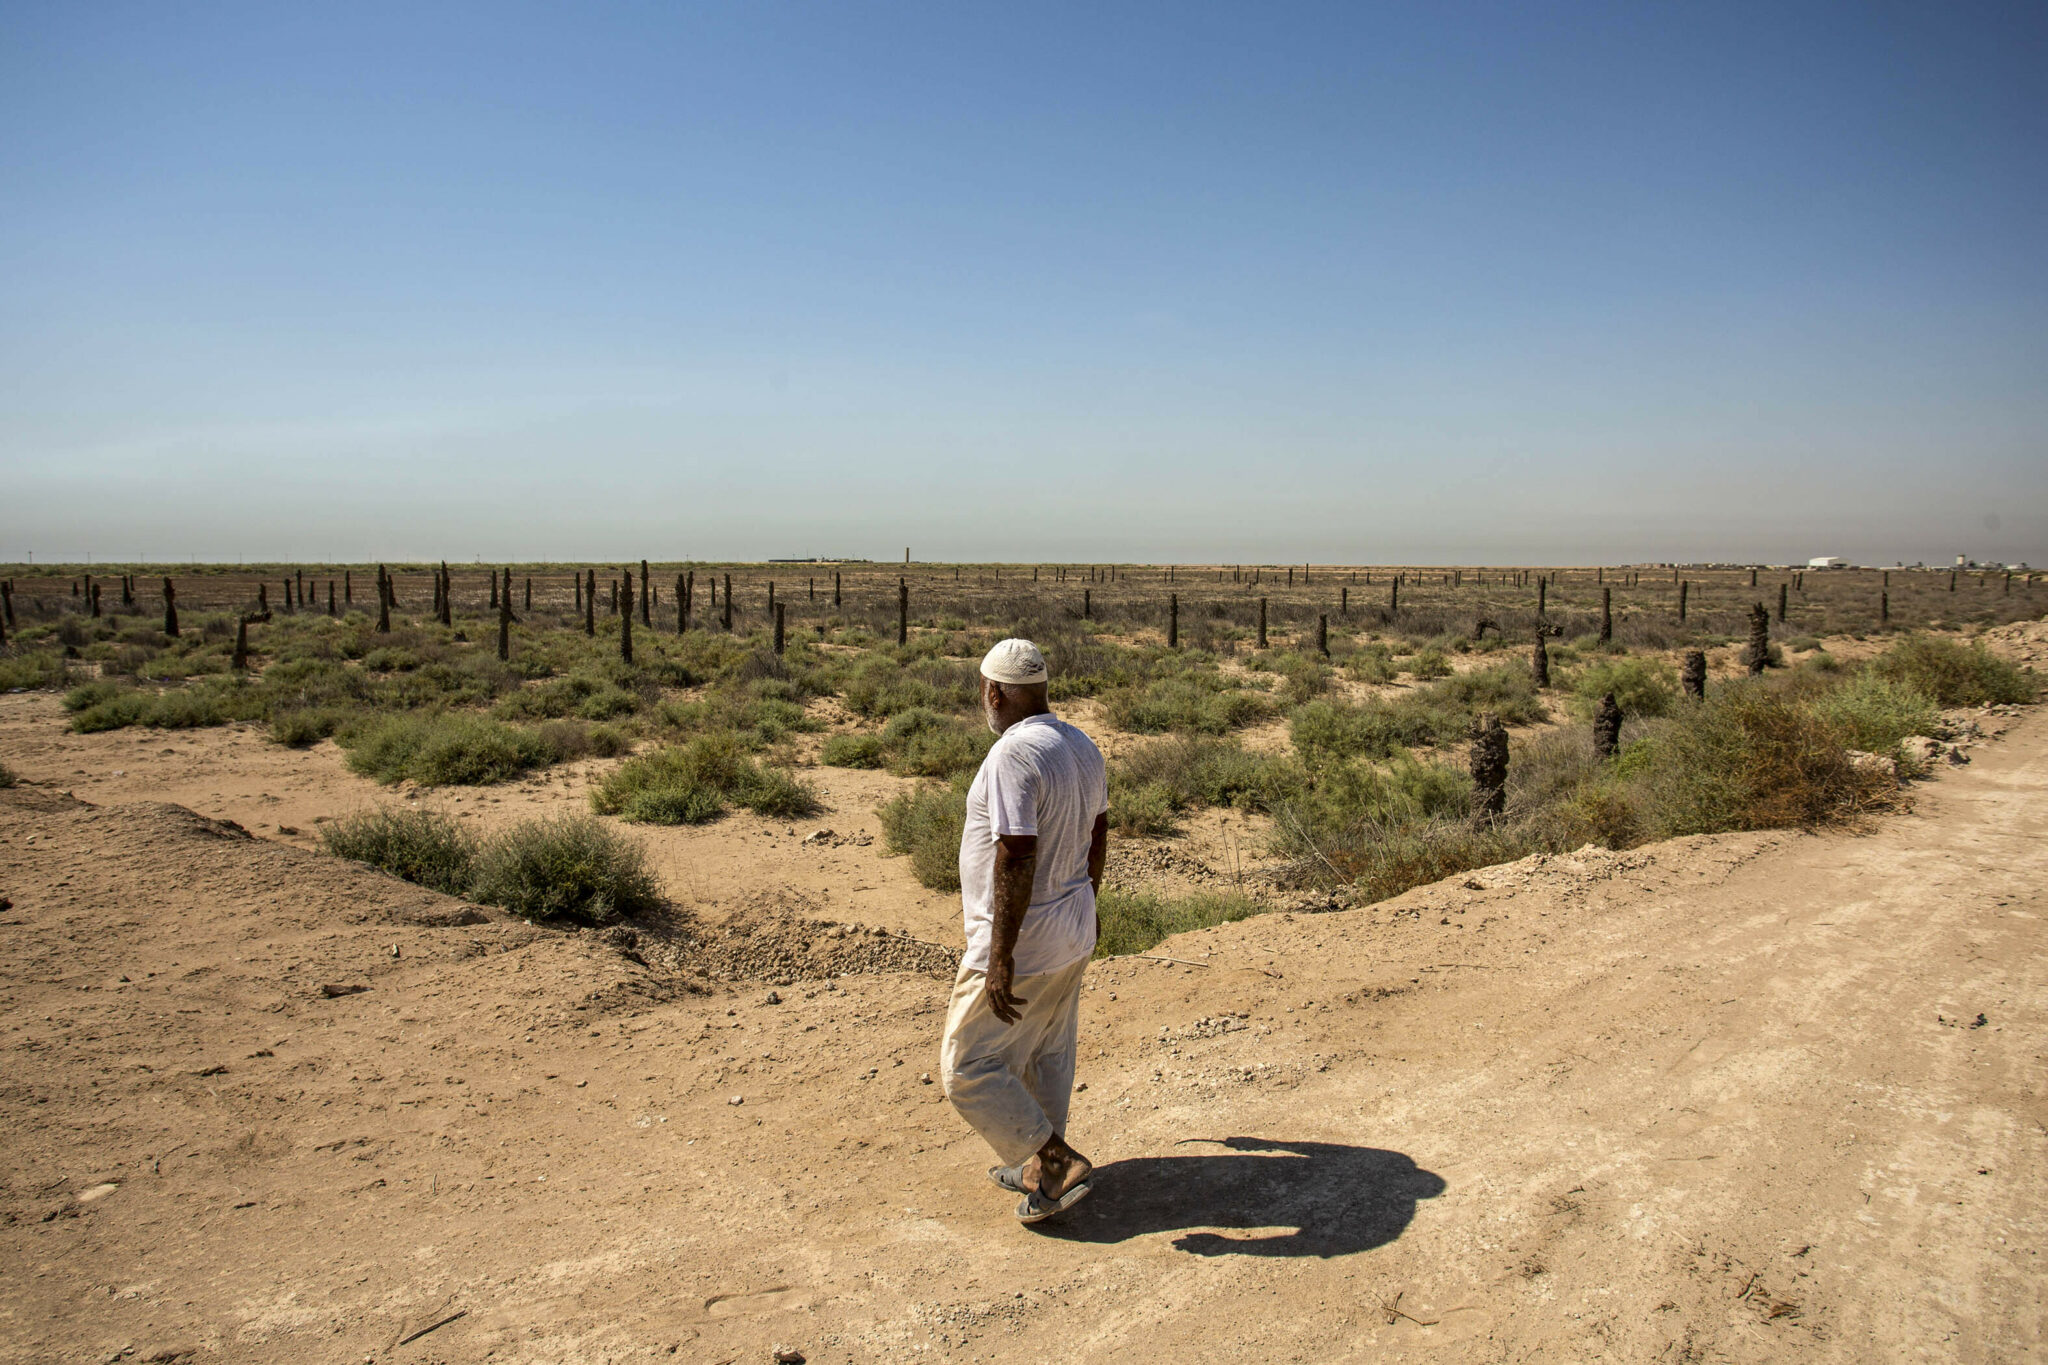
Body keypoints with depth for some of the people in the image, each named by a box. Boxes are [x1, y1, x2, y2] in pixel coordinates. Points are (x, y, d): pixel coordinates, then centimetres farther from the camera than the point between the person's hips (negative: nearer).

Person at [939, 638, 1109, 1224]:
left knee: (969, 1066, 3)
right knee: (1047, 1054, 21)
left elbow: (1017, 857, -29)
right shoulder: (1082, 746, 4)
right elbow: (1098, 832, 16)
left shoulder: (1013, 754, -24)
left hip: (1022, 945, -9)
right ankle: (1041, 1163, 35)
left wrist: (1001, 957, -26)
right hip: (1073, 934, 9)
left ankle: (1057, 1162, 5)